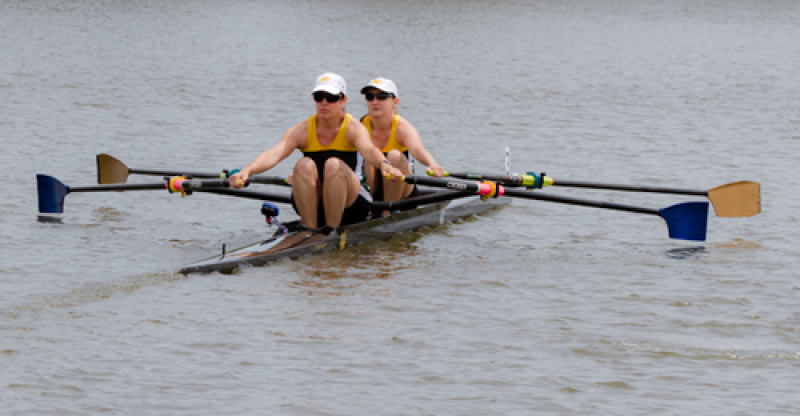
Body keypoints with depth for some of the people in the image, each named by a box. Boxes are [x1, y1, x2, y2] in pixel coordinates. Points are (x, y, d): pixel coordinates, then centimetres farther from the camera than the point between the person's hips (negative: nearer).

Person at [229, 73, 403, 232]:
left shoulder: (353, 128, -7)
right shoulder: (302, 130, -1)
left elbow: (368, 150, -30)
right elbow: (274, 154, -18)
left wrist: (384, 165, -54)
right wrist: (247, 171, -39)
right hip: (312, 207, 2)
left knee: (333, 164, -29)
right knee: (305, 165, -26)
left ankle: (331, 230, -25)